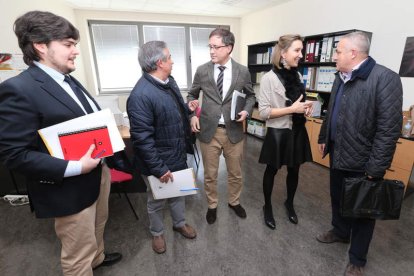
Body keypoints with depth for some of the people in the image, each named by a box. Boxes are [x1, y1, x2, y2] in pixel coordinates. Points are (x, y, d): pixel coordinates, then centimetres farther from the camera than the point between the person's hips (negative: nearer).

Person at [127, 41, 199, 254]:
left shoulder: (170, 81, 0)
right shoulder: (140, 95, -27)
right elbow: (142, 139, -26)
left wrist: (187, 108, 2)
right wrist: (159, 168, -22)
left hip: (178, 155, 8)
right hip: (158, 162, -7)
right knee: (156, 201, 19)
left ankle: (180, 223, 51)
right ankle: (157, 232, 46)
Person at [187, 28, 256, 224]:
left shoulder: (242, 71, -1)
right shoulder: (202, 71, -1)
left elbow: (250, 95, 12)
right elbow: (192, 95, 12)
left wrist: (246, 111, -8)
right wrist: (192, 115, -5)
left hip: (234, 130, 1)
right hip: (208, 130, 0)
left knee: (235, 173, 16)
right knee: (210, 174, 12)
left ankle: (234, 202, 42)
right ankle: (212, 205, 36)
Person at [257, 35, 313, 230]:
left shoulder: (298, 76, 7)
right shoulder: (269, 78, -14)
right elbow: (263, 112, -17)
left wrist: (305, 108, -2)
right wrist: (292, 109, -20)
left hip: (297, 131, 6)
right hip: (278, 133, -6)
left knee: (294, 170, 18)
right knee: (271, 170, 11)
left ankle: (289, 203, 42)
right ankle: (267, 206, 33)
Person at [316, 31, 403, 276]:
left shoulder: (385, 78, -19)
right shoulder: (341, 77, 7)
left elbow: (389, 129, -21)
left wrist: (375, 167, -21)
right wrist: (324, 137, 19)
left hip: (362, 161, -7)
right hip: (338, 154, 7)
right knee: (338, 199, 23)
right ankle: (340, 232, 50)